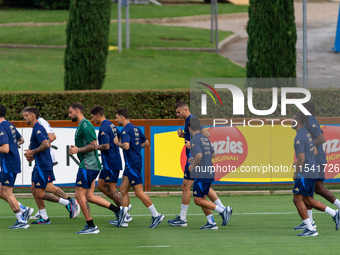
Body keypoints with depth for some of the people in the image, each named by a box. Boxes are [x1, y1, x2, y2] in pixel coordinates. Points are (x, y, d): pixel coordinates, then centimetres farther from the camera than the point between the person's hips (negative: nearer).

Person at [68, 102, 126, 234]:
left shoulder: (85, 125, -14)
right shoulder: (82, 125, 18)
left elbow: (94, 145, -21)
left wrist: (78, 150, -13)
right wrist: (76, 148, 13)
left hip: (87, 165, -10)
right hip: (90, 165, 10)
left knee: (80, 195, -7)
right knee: (89, 196, 10)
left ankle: (91, 226, -4)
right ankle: (118, 210, 11)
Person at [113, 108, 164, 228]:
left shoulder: (126, 130, -16)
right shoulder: (135, 128, 14)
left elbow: (126, 146, -29)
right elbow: (146, 142, 22)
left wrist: (117, 142, -11)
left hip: (132, 164, -10)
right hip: (130, 164, 10)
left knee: (139, 192, -7)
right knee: (123, 190, 11)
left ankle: (156, 215, -4)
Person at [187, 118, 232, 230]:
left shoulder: (194, 140, -13)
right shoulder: (205, 139, 14)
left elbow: (199, 155, -27)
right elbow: (213, 155, 23)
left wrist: (193, 166, -10)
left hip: (201, 175, -9)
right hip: (210, 174, 9)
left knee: (198, 200, -4)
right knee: (202, 199, 14)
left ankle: (223, 210, -13)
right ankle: (211, 223, 7)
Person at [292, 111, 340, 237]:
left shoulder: (299, 138, -17)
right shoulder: (307, 134, 13)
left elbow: (301, 159, -22)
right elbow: (315, 151, 24)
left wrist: (296, 174, -9)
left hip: (305, 174, -10)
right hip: (313, 172, 10)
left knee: (297, 199, -4)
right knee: (307, 200, 16)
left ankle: (310, 229, -6)